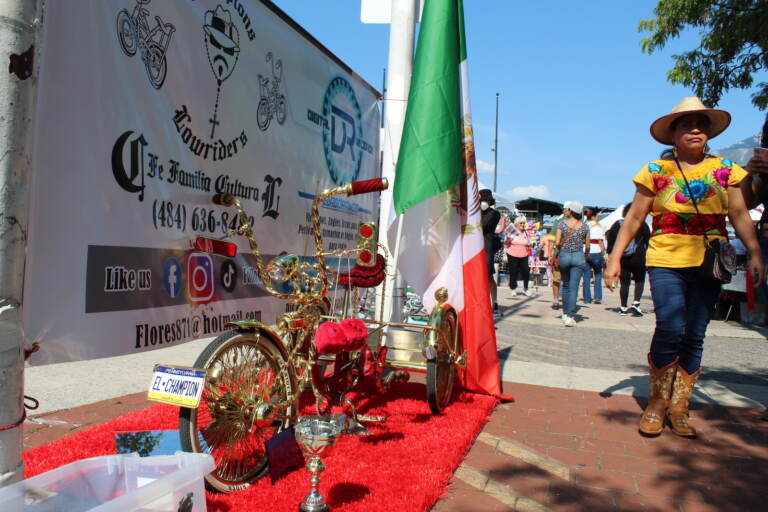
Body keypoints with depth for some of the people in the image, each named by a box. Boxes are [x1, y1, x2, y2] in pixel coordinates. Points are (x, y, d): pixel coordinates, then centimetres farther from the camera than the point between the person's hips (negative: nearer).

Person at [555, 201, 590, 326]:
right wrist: (585, 257, 21)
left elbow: (557, 242, -9)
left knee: (566, 285, 17)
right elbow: (587, 246, 5)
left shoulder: (562, 223, -3)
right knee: (574, 287, -1)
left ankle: (565, 313, 25)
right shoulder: (584, 226, 2)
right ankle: (570, 317, -5)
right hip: (578, 256, 0)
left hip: (564, 255, 0)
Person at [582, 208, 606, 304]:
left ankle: (587, 298, 6)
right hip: (596, 253, -2)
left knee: (586, 276, 7)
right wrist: (603, 255, 1)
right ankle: (598, 297, 4)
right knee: (598, 275, 10)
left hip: (585, 253, 3)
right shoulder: (598, 226, -3)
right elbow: (601, 242, -5)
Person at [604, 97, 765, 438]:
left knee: (694, 337, 4)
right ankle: (656, 404, 3)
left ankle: (678, 409, 15)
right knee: (670, 330, -15)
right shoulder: (656, 171, 3)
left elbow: (739, 216, 7)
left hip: (708, 265, 3)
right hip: (666, 262, -3)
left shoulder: (725, 169, 10)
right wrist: (615, 257, -4)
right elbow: (634, 218, 2)